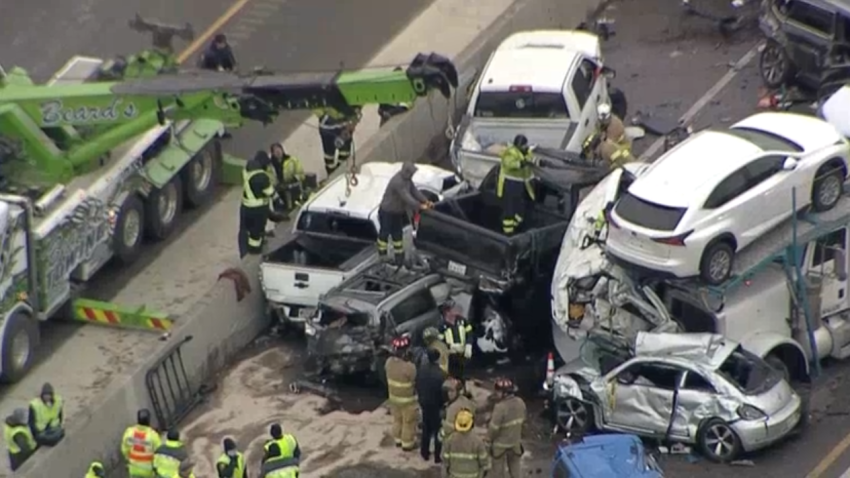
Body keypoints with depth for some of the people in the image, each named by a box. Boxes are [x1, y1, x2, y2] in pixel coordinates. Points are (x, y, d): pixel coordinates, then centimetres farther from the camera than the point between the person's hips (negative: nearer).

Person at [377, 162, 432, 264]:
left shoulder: (407, 179, -2)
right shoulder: (397, 182, -32)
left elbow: (414, 191, 0)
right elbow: (406, 197, -35)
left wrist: (425, 201, -11)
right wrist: (419, 206, -35)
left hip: (397, 212, 10)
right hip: (387, 212, -10)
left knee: (397, 234, 15)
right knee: (384, 233, 5)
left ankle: (399, 257, 22)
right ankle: (382, 255, 17)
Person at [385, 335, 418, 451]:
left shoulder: (389, 362, -14)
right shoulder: (409, 367, -34)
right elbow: (416, 381, -20)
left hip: (393, 396, 6)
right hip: (407, 399, -6)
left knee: (397, 419, 27)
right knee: (408, 422, 15)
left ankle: (398, 439, 44)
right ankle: (407, 444, 30)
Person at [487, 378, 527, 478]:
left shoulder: (500, 407, -32)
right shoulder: (520, 403, -10)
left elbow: (494, 427, -24)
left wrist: (489, 438, -5)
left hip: (501, 444, -6)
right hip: (516, 441, 6)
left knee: (498, 468, 13)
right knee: (515, 466, 20)